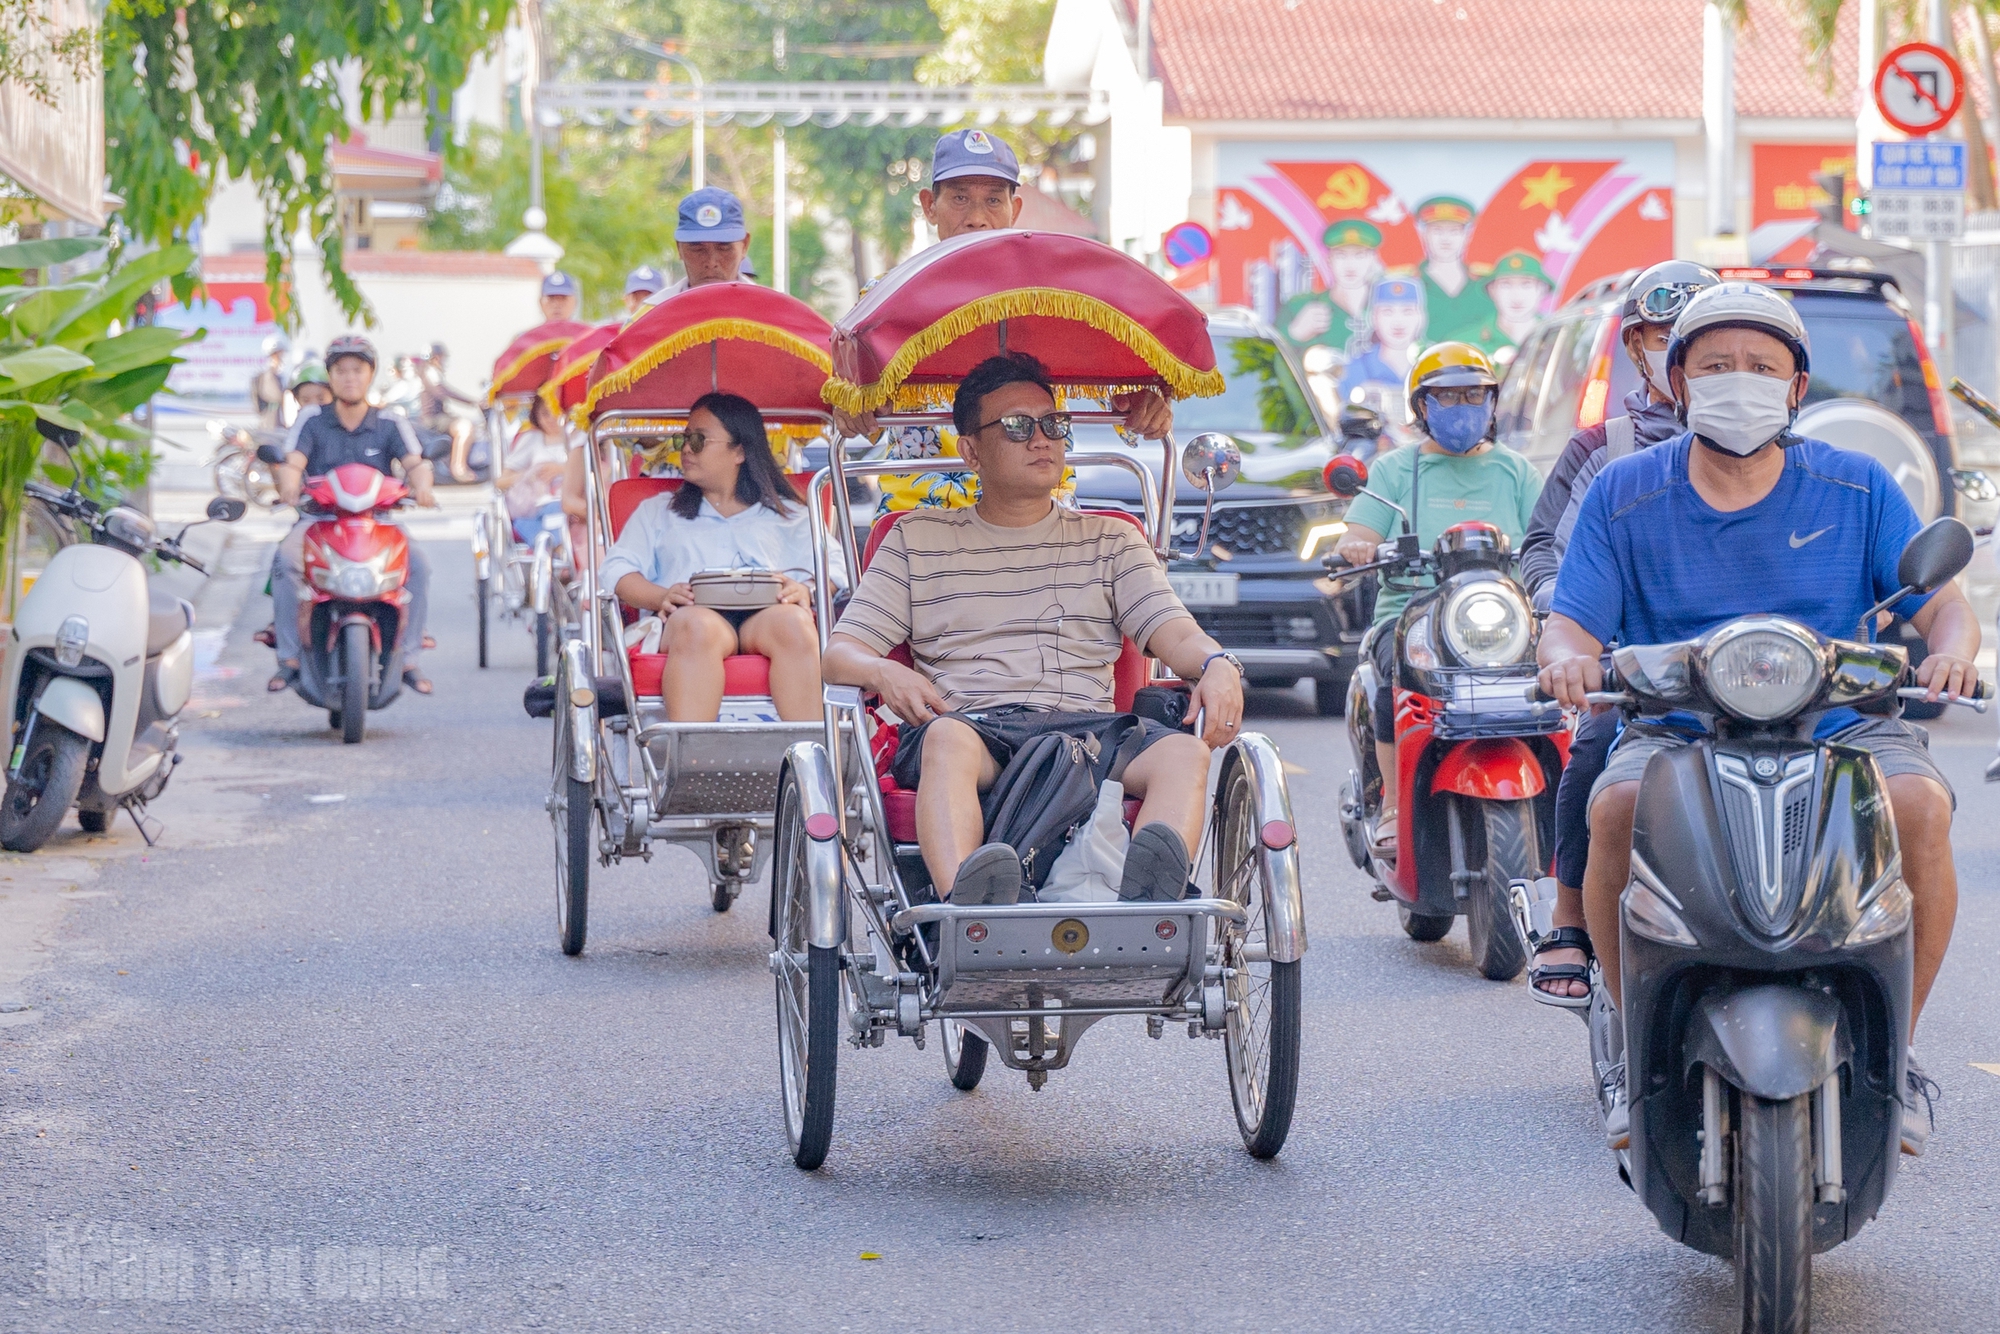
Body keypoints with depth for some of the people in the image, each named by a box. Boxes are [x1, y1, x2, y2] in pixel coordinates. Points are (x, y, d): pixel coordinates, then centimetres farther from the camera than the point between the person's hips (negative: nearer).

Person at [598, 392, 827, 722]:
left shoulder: (787, 514, 30)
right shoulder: (657, 511, 33)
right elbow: (616, 571, 17)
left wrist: (804, 593, -10)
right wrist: (662, 596, -5)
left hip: (766, 613, 0)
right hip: (697, 613, 0)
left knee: (793, 621, -38)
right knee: (696, 625, -39)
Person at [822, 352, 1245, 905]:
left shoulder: (1110, 541, 24)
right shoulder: (917, 541, 19)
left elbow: (1175, 634, 10)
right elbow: (840, 653, 12)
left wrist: (1217, 666, -15)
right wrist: (883, 673, -14)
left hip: (1086, 726, 2)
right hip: (970, 720, -2)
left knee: (1185, 752, -30)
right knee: (948, 737, -38)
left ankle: (1148, 902, -58)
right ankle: (967, 904, -63)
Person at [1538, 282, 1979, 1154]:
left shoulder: (1858, 487, 7)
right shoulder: (1624, 494, 7)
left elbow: (1941, 601, 5)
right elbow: (1574, 619, 2)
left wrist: (1951, 649, -20)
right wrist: (1567, 656, -23)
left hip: (1844, 727, 0)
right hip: (1676, 731, 0)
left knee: (1919, 804, -31)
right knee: (1617, 806, -33)